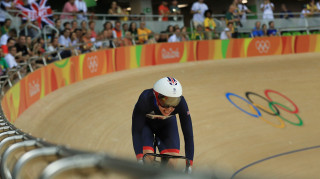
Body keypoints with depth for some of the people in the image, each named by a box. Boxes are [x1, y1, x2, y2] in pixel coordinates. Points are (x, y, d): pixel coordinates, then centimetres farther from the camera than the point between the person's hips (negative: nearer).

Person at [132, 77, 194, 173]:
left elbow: (188, 134, -29)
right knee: (148, 158, -25)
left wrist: (189, 164, -34)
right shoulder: (145, 99, -40)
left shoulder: (180, 103, -34)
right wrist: (140, 160, -46)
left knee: (171, 163, -17)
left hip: (167, 124, 1)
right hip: (145, 124, -1)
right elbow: (136, 131, -36)